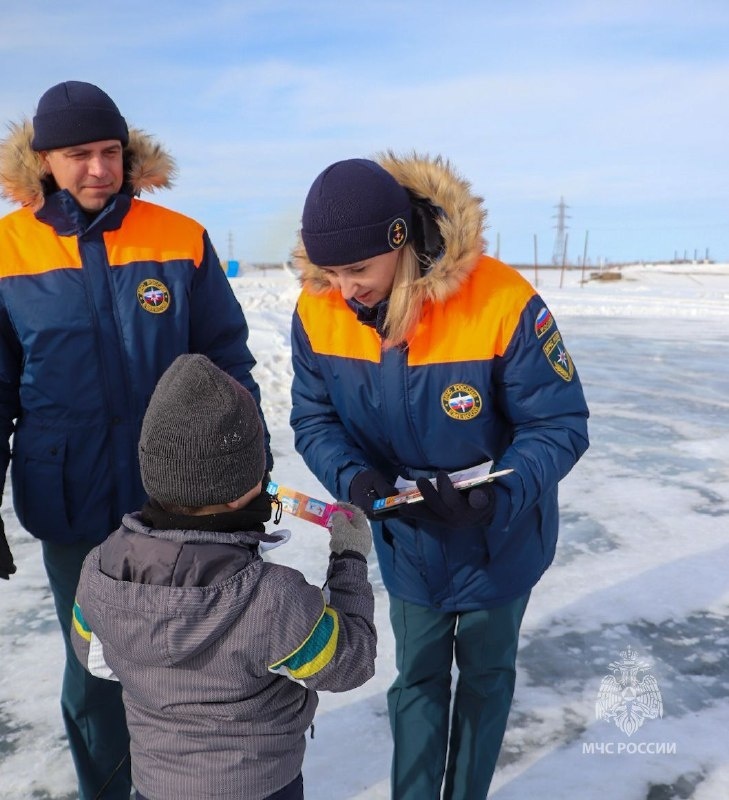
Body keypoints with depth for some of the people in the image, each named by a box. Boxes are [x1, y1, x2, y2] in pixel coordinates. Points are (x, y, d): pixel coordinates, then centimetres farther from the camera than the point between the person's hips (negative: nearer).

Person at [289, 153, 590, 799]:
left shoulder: (502, 302, -31)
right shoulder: (316, 313, -18)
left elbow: (560, 425, -21)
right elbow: (314, 420, -8)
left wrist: (497, 496, -36)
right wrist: (354, 479, -28)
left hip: (500, 539, -1)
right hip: (406, 539, 2)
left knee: (486, 673, 21)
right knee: (417, 676, 18)